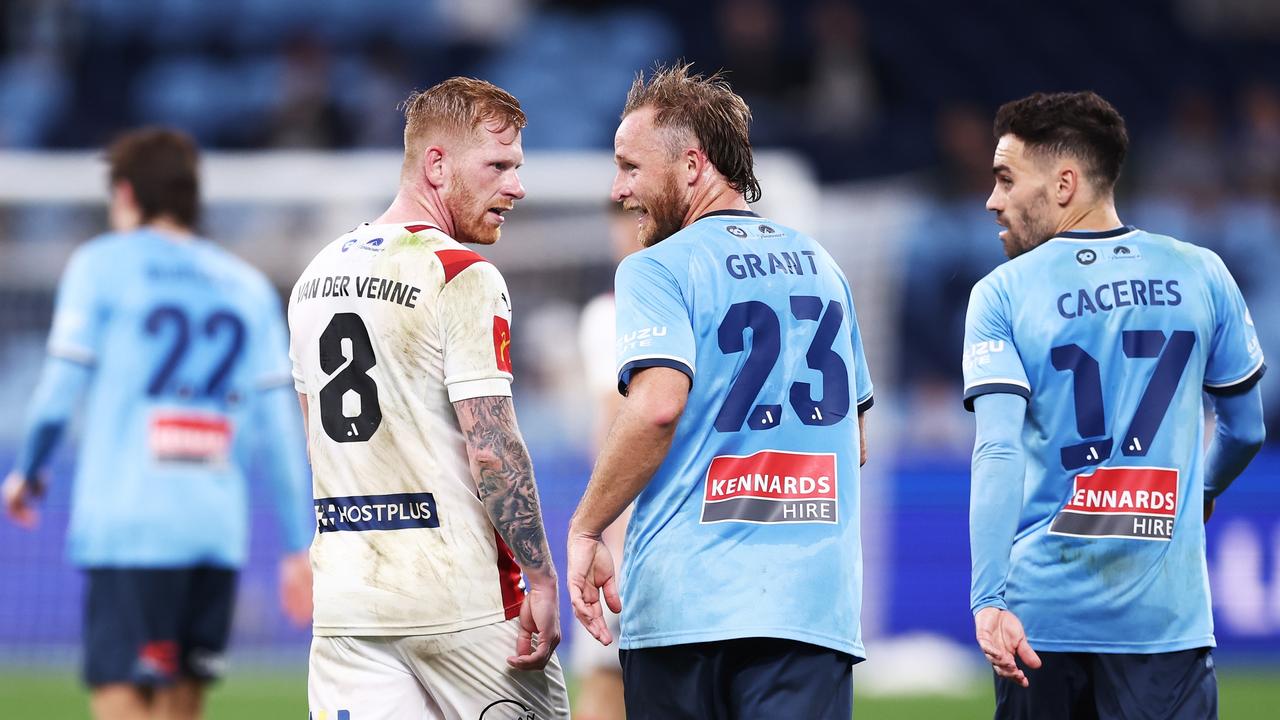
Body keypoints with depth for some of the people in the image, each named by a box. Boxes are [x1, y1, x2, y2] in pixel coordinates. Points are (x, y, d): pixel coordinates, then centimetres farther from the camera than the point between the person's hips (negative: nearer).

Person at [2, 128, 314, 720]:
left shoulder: (101, 265, 3)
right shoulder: (248, 286, 15)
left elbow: (61, 388, -2)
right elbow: (279, 429, 11)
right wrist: (301, 545, 13)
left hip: (128, 524, -5)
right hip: (218, 532, 5)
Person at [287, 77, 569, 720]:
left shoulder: (317, 276, 14)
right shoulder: (463, 277, -11)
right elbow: (492, 450, -17)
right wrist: (541, 581, -13)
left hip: (346, 605, 7)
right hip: (460, 603, -7)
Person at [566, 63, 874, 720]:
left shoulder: (659, 270, -3)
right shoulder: (819, 265, 17)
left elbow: (657, 405, -19)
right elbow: (854, 439, 23)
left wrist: (585, 529, -10)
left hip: (684, 597, -4)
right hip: (812, 598, 4)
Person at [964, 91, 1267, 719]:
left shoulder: (1002, 294, -3)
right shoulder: (1200, 275, 5)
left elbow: (997, 453, -14)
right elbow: (1245, 429, 14)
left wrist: (990, 600, -20)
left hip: (1042, 613, -1)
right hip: (1166, 614, 1)